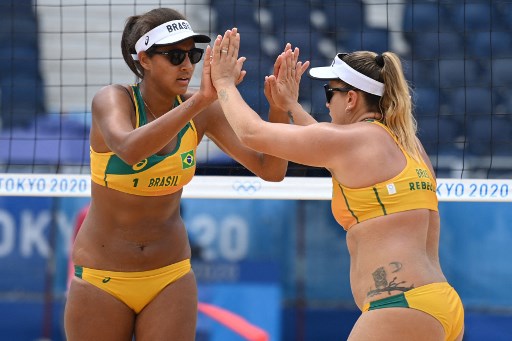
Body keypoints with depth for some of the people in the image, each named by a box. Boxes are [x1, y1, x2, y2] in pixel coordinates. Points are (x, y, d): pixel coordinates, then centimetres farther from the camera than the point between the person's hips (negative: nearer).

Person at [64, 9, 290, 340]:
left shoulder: (203, 112, -7)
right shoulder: (113, 100, -18)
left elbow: (271, 170, -10)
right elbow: (129, 149, -42)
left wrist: (279, 109, -27)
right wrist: (199, 101, -51)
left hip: (170, 276, 2)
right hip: (101, 276, -2)